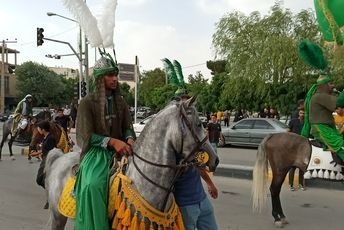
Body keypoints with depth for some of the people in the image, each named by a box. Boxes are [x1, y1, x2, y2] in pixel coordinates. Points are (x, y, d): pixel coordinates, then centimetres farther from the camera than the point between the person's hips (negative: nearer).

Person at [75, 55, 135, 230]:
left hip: (119, 151, 5)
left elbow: (127, 127, 10)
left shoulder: (120, 101, 10)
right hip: (96, 152, -5)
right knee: (93, 185, -33)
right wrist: (112, 141, -25)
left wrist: (129, 139, -14)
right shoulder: (87, 102, -5)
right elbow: (87, 135, -11)